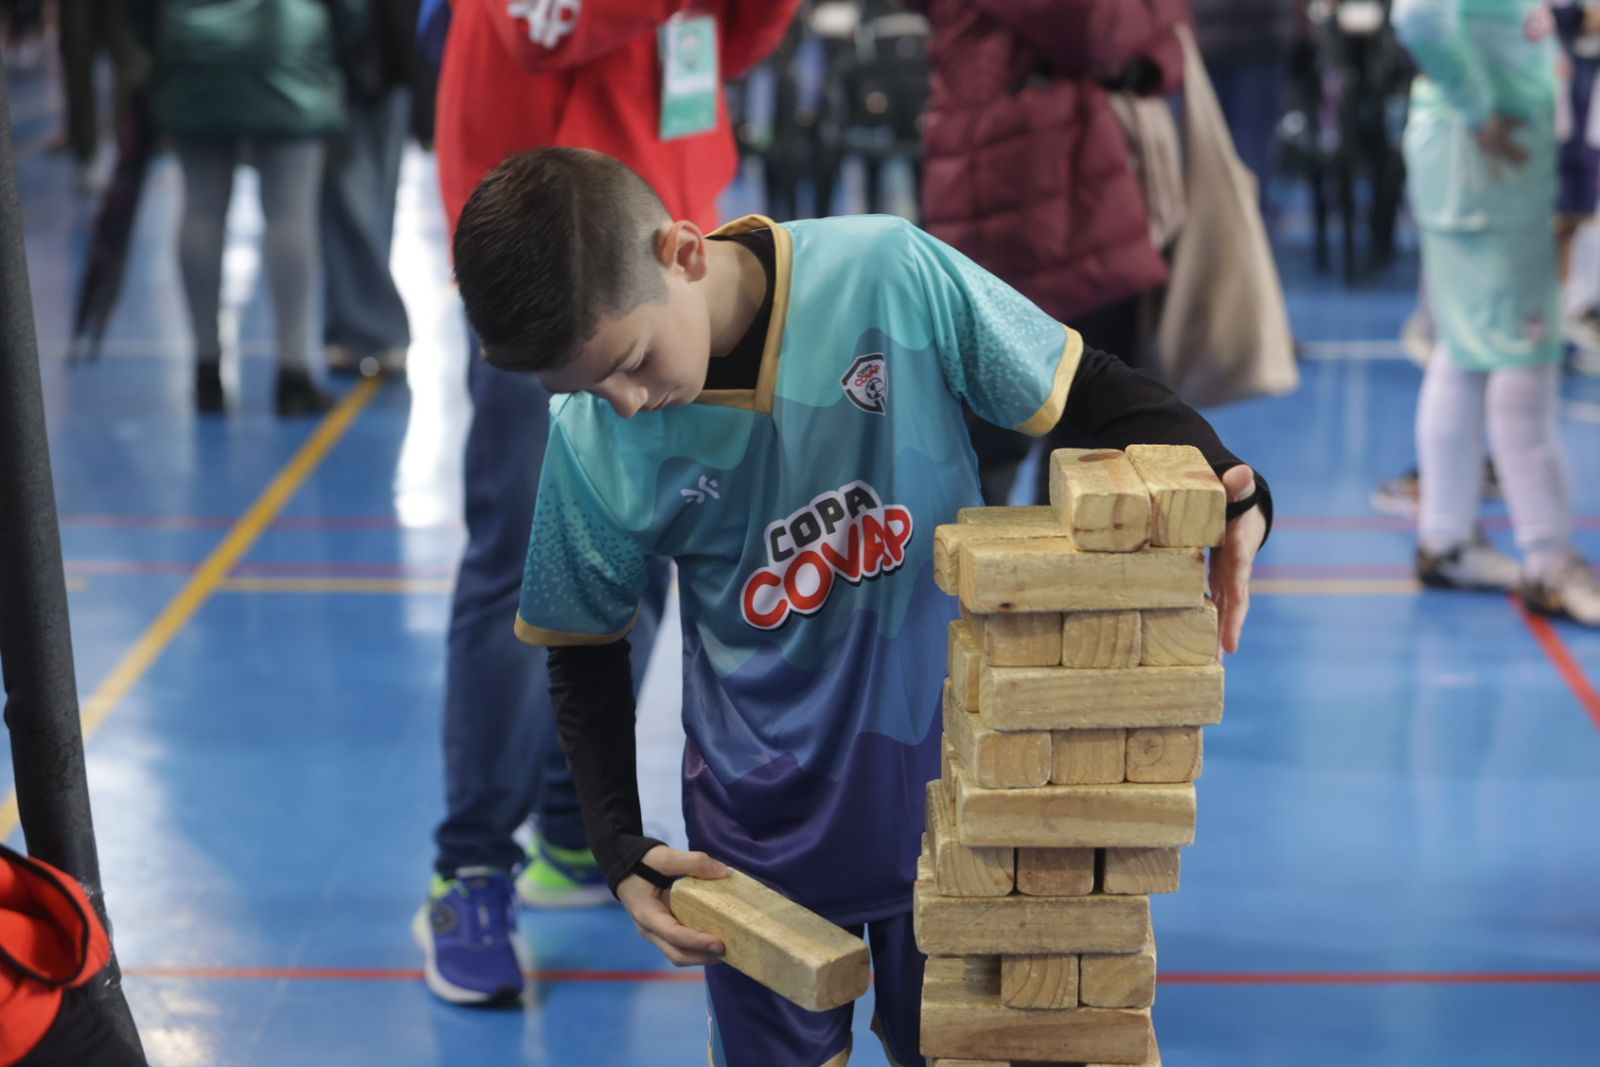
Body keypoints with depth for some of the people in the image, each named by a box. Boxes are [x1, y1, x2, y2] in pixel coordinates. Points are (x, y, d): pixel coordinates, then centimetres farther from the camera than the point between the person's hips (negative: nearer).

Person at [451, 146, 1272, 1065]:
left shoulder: (890, 274, -21)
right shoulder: (591, 442, -15)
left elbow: (1084, 388, -8)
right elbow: (584, 653, 1)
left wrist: (1221, 493, -25)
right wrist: (623, 854, -5)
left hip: (951, 775, 0)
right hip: (762, 808, 1)